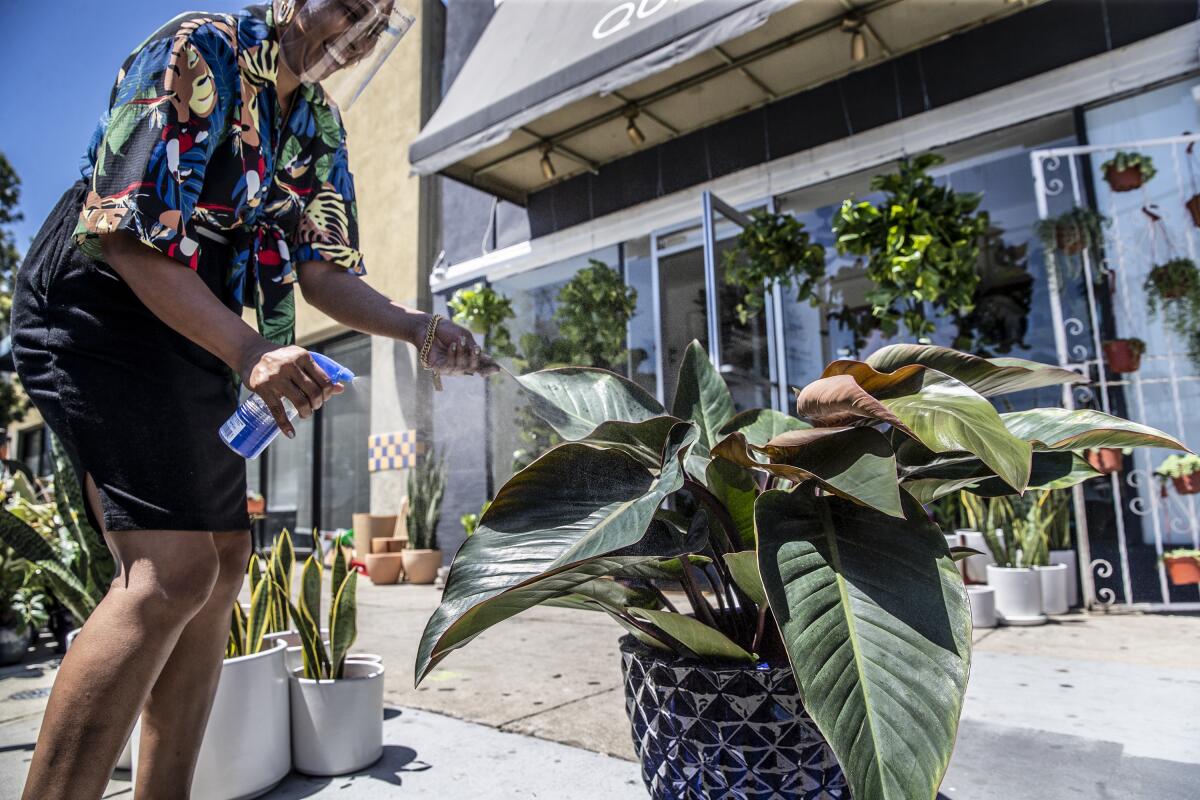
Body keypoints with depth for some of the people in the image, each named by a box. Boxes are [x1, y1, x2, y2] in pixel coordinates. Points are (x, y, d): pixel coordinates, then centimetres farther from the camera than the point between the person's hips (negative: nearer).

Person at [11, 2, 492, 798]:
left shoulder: (319, 123, 11)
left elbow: (323, 272, 6)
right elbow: (124, 233, -20)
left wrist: (419, 328, -10)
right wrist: (249, 351, -29)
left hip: (196, 335, 8)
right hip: (99, 308, -8)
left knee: (225, 563, 5)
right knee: (172, 570, -22)